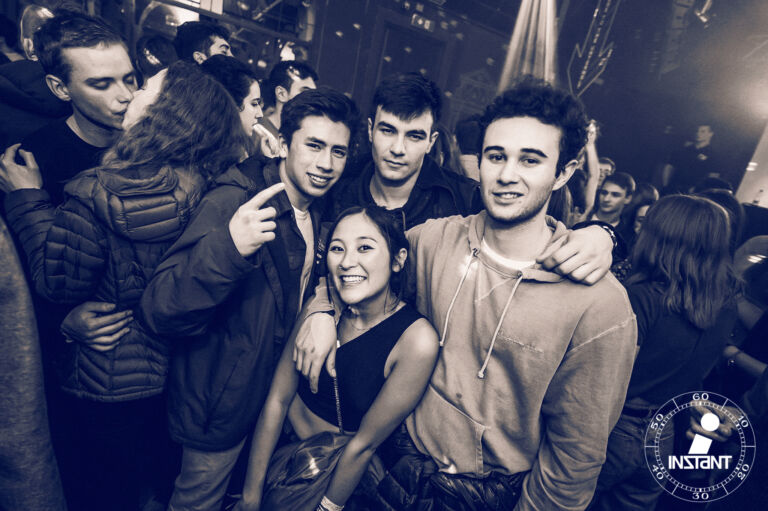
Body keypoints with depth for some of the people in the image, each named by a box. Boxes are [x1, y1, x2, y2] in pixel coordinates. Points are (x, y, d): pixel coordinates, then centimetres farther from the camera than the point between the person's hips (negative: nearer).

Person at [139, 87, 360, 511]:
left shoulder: (319, 209, -2)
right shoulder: (235, 202, -25)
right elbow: (159, 312, -32)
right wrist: (228, 248, -48)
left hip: (276, 392, 7)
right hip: (221, 402, -6)